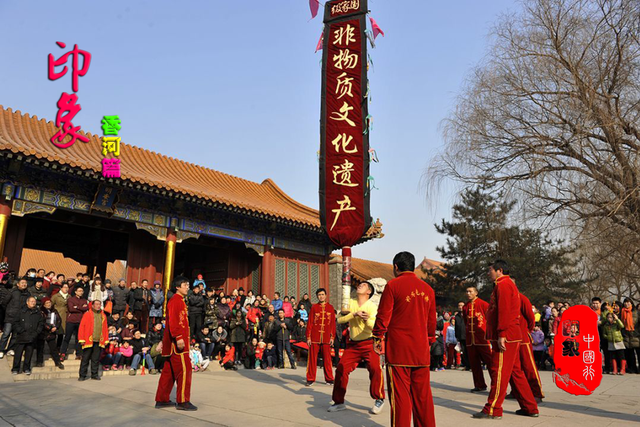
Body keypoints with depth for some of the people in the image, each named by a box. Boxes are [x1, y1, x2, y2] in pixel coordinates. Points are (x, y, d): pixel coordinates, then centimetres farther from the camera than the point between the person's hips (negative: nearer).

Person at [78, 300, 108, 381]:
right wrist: (81, 339, -8)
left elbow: (105, 328, 14)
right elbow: (82, 327, -3)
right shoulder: (87, 314, 1)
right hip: (89, 341, -3)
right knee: (85, 358, 3)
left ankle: (94, 374, 16)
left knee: (96, 359, 7)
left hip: (99, 342, 3)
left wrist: (106, 340, 9)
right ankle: (82, 375, 11)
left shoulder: (103, 315, 12)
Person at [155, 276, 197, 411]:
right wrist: (179, 338, -30)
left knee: (169, 371, 13)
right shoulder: (175, 300, -12)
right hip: (177, 342, -10)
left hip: (174, 343, 10)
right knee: (184, 369, -7)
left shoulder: (179, 301, 19)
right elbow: (173, 321, -23)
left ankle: (162, 400, 20)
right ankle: (183, 401, -3)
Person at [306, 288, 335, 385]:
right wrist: (308, 337, -3)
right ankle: (310, 379, 11)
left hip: (326, 338, 1)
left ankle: (329, 379, 15)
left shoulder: (330, 307, 7)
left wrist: (332, 337, 2)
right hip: (315, 338, -1)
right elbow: (310, 323, 2)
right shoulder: (314, 307, 4)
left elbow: (333, 323, 7)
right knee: (312, 359, 2)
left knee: (327, 359, 5)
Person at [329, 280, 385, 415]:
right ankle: (339, 402, 13)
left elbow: (374, 326, -15)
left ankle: (379, 400, 4)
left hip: (369, 343, -3)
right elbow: (340, 319, -6)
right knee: (341, 369, -2)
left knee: (375, 369, -18)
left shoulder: (372, 306, -5)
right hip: (353, 344, 4)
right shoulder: (350, 303, 5)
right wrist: (354, 314, -17)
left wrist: (367, 319, -35)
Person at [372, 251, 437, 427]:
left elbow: (383, 316, -6)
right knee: (422, 394, 11)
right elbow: (432, 320, 16)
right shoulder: (427, 288, 9)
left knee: (400, 394, 1)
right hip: (421, 350, 5)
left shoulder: (393, 285, -5)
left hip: (398, 349, -5)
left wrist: (378, 339, 5)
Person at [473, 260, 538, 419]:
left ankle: (493, 410, -2)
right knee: (515, 372, 14)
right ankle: (530, 408, 21)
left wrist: (501, 335, -23)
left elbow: (504, 311, -20)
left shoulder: (503, 284, -10)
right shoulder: (509, 285, 22)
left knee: (499, 372, -6)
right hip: (513, 337, 10)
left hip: (505, 338, -10)